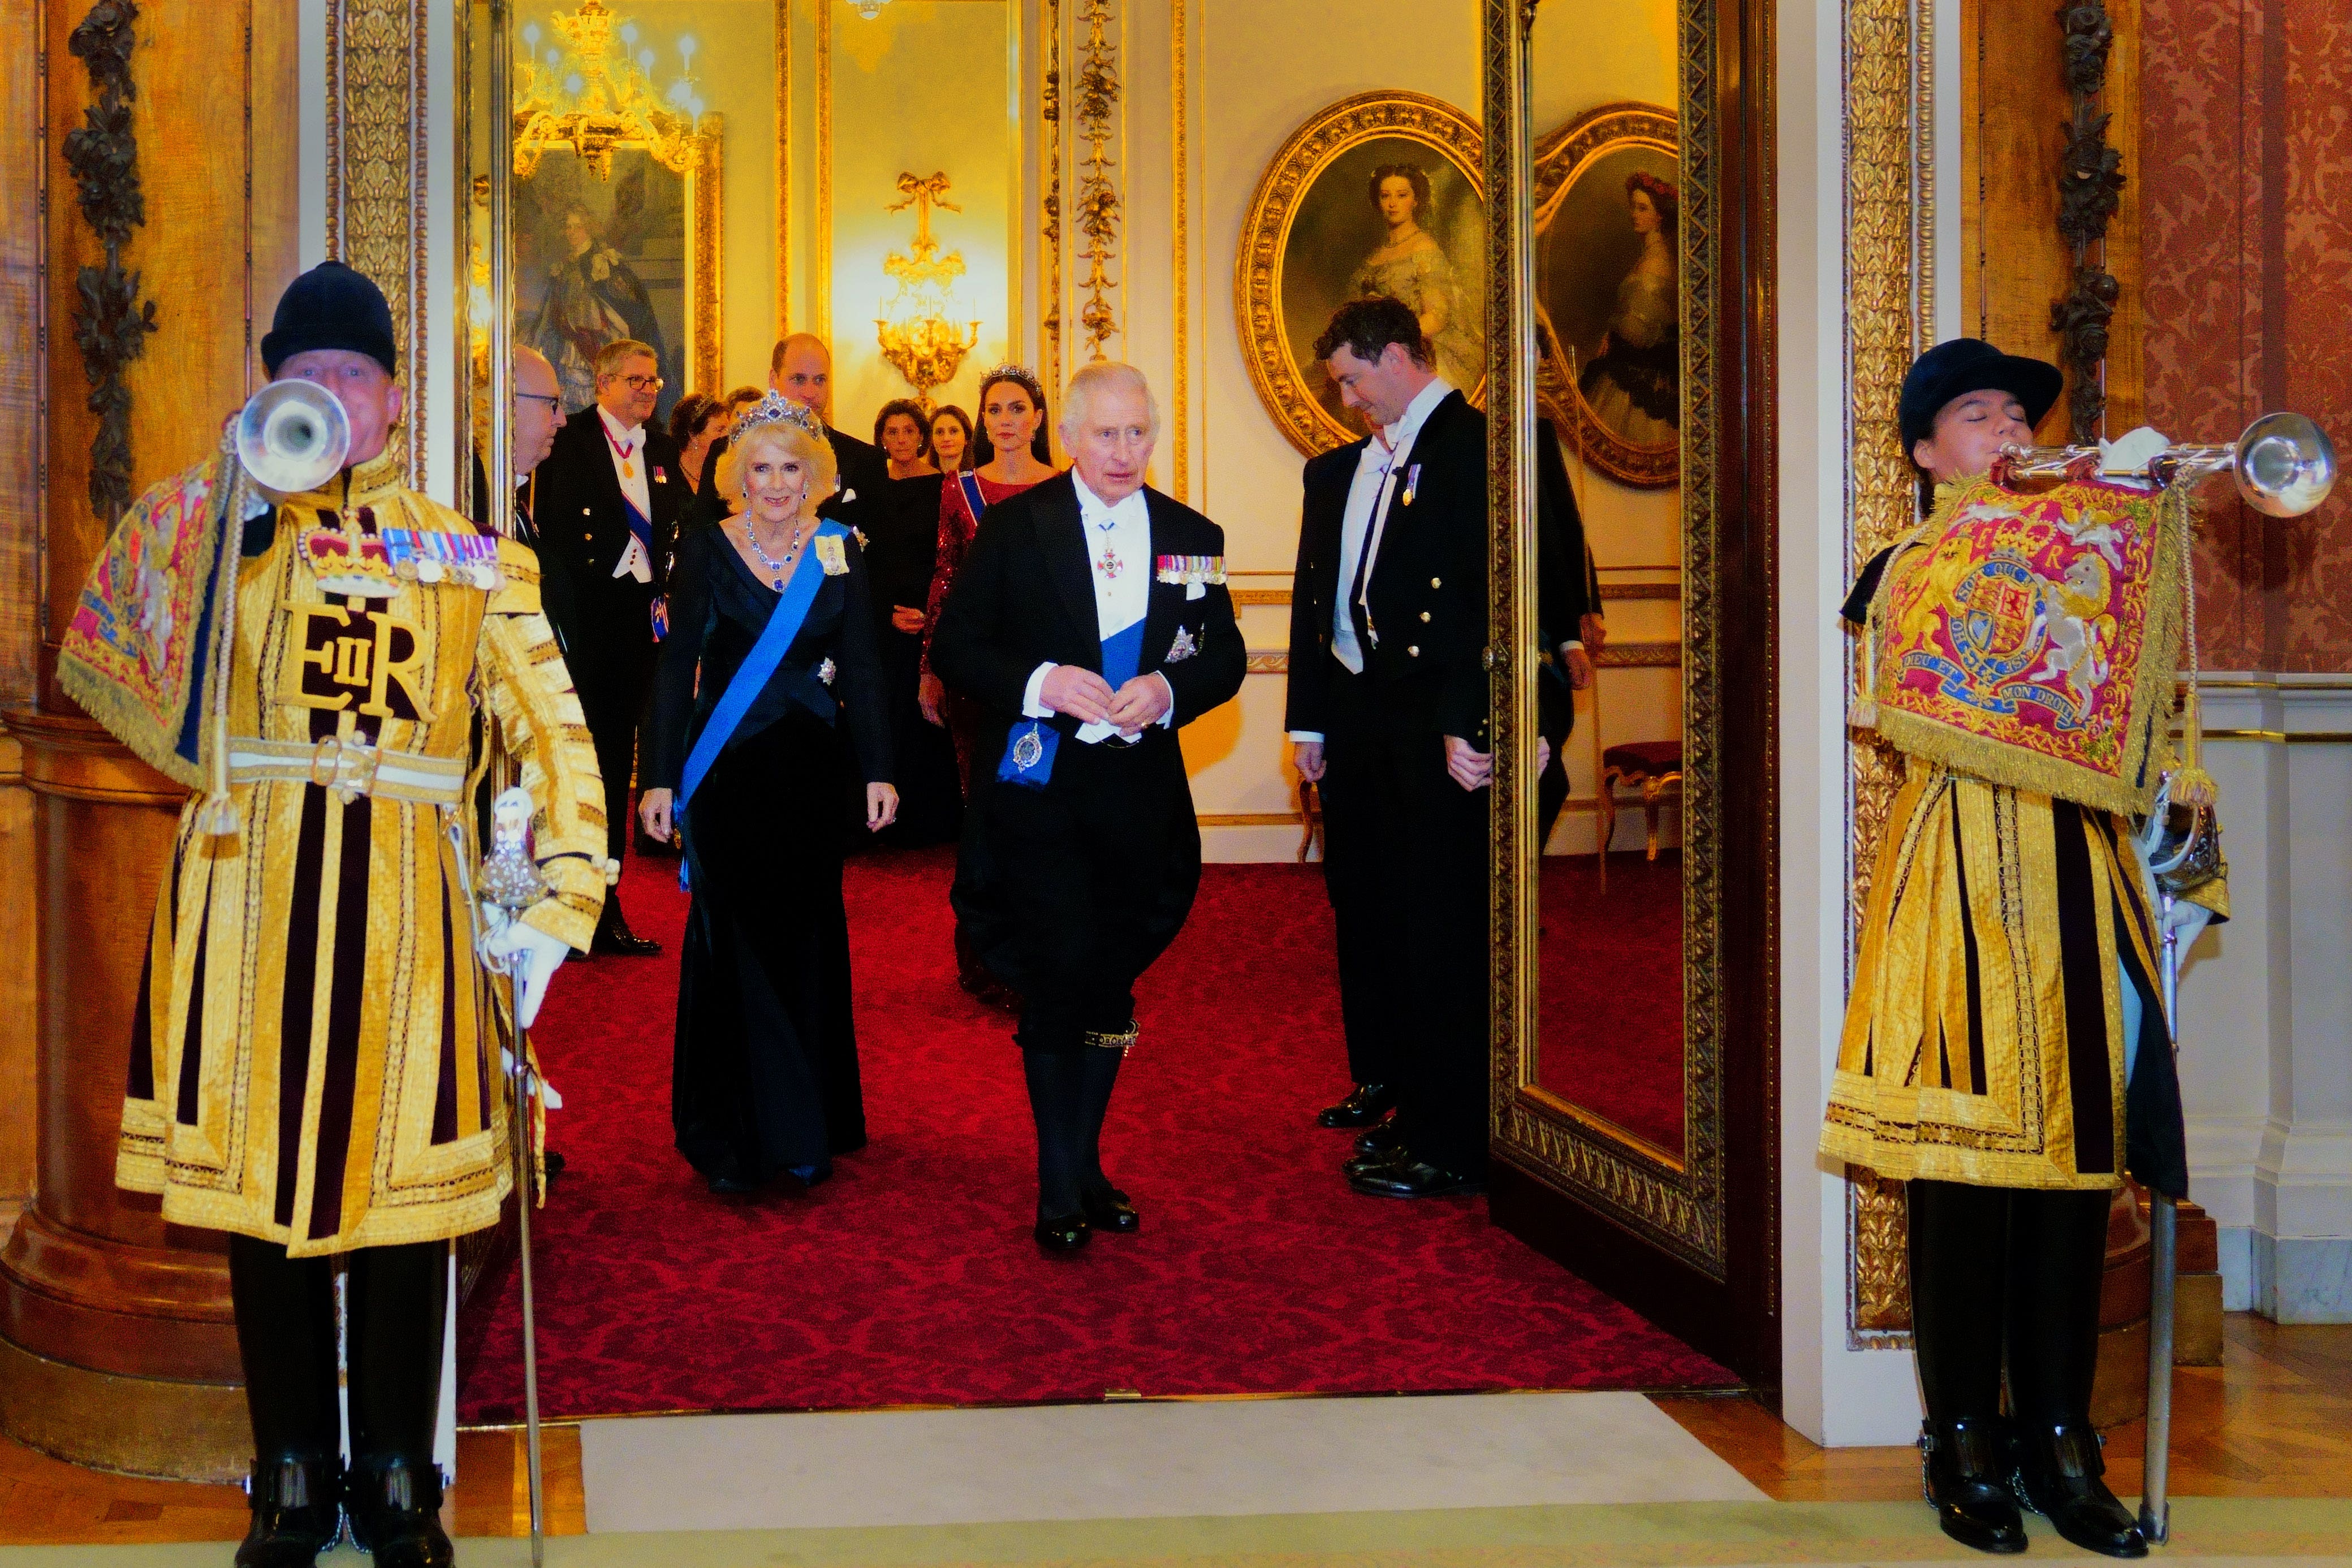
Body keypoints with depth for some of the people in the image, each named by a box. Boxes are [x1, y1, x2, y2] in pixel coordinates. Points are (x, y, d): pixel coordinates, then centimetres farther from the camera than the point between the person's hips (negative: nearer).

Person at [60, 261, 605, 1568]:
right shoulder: (208, 517, 10)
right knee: (259, 1177, 6)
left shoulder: (472, 556, 8)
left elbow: (555, 738, 4)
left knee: (403, 1194, 5)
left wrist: (553, 909, -4)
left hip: (404, 907, 0)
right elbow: (96, 652, -2)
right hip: (248, 901, 1)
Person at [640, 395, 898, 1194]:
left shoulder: (840, 551, 5)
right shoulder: (706, 549, -1)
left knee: (806, 941, 6)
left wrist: (878, 769, -1)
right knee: (731, 941, -3)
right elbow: (677, 666, -1)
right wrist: (662, 778, -7)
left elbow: (862, 667, 6)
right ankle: (728, 1136, 6)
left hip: (809, 769, 2)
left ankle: (806, 1130, 18)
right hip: (724, 770, -2)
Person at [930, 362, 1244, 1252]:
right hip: (1040, 786, -3)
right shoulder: (1014, 527, 0)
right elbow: (954, 646, -3)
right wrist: (1039, 683, -19)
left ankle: (1084, 1168, 26)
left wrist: (1167, 692, -13)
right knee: (1057, 979, -6)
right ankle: (1061, 1185, 7)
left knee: (1110, 984, 12)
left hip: (1142, 793, 3)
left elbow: (1225, 659, 8)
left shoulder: (1193, 538, 8)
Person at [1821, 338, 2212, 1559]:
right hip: (1962, 884, -3)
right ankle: (1964, 1442, 9)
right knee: (1966, 1163, -2)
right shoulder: (1906, 573, 7)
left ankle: (2058, 1441, 13)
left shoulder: (2093, 557, 18)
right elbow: (1913, 711, -11)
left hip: (2083, 882, 4)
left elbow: (2150, 720, 15)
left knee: (2076, 1155, 4)